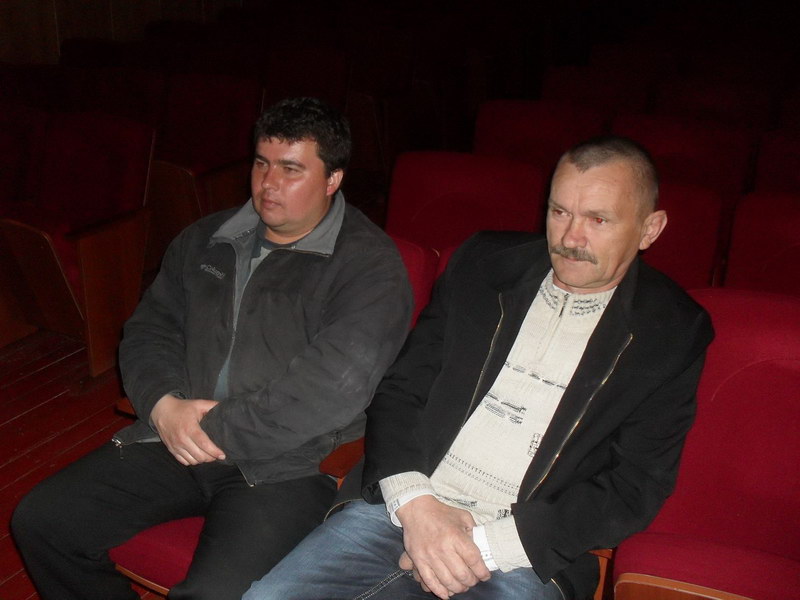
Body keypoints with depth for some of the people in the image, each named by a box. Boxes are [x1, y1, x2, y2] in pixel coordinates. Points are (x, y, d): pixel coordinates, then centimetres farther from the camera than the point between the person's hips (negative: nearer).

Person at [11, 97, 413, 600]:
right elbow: (149, 329, 16)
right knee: (40, 521, -1)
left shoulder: (369, 262, -8)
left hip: (284, 465, -6)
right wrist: (163, 405, -6)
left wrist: (218, 431, -16)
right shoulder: (207, 239, 14)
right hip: (173, 440, 7)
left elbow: (338, 383, -20)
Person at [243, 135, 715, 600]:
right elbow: (400, 390, 7)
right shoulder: (483, 263, 8)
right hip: (402, 509, 2)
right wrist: (414, 502, -10)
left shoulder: (672, 332, 0)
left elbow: (635, 487, -4)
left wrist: (486, 545, -12)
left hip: (528, 555, -1)